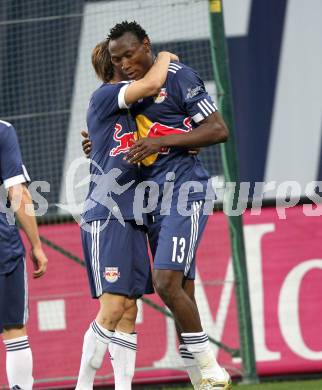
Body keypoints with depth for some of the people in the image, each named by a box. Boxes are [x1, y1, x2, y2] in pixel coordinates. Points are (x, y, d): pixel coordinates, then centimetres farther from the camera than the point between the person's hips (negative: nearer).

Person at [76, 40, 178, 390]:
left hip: (131, 219, 8)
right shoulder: (104, 97, -4)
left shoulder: (132, 108, 19)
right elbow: (152, 84, -19)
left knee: (128, 312, 4)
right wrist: (165, 57, 1)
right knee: (112, 308, -14)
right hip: (105, 217, -8)